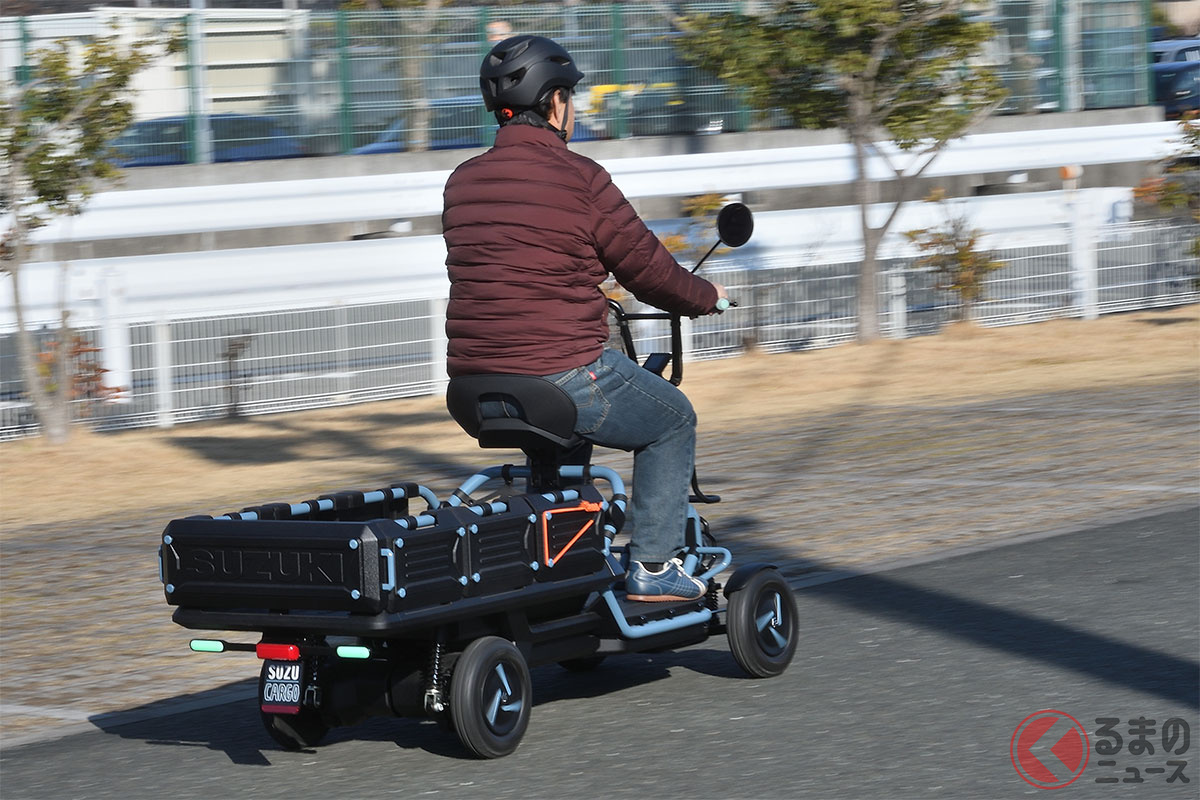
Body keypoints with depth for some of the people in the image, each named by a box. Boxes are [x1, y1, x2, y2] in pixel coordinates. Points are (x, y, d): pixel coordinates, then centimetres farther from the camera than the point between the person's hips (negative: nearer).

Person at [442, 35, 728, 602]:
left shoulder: (461, 183, 9)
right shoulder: (580, 179, -11)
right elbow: (650, 271, -4)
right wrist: (706, 297, 16)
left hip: (474, 389, 7)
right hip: (562, 375, -7)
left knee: (567, 428, 38)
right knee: (673, 420, 18)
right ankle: (652, 568, 14)